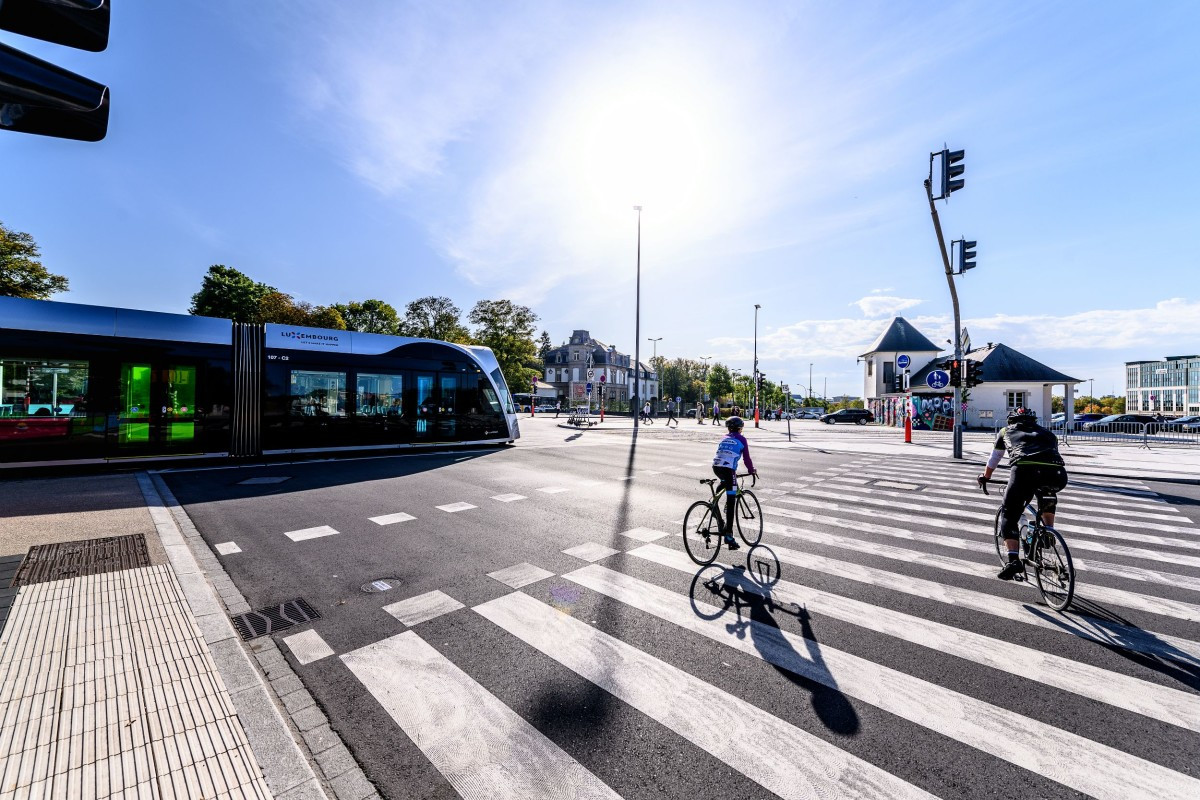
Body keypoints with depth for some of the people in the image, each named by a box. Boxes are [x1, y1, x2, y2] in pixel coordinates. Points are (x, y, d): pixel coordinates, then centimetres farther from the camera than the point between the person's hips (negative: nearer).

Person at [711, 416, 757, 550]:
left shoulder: (724, 438, 24)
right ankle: (728, 535, -3)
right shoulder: (741, 439, 10)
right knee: (731, 502, -2)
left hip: (716, 467, 5)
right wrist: (752, 470, 25)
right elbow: (746, 458, 10)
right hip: (728, 470, -5)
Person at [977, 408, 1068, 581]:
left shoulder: (1006, 431, 31)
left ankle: (1013, 559, -6)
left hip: (1024, 470, -3)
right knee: (1047, 497, 39)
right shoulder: (1046, 433, 35)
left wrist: (984, 478, 59)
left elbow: (993, 459, 43)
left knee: (1009, 515, 8)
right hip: (1056, 473, 3)